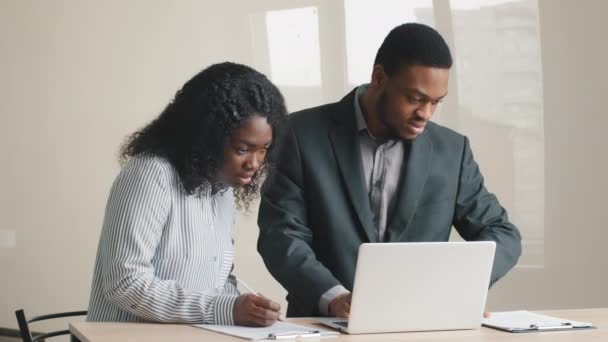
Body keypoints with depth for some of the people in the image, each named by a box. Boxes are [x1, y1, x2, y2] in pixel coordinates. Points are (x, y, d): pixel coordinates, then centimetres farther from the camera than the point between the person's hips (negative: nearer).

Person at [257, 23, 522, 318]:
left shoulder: (450, 150, 7)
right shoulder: (304, 135, -1)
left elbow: (503, 234, 11)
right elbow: (280, 235, -7)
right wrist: (333, 297, -24)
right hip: (326, 326, -2)